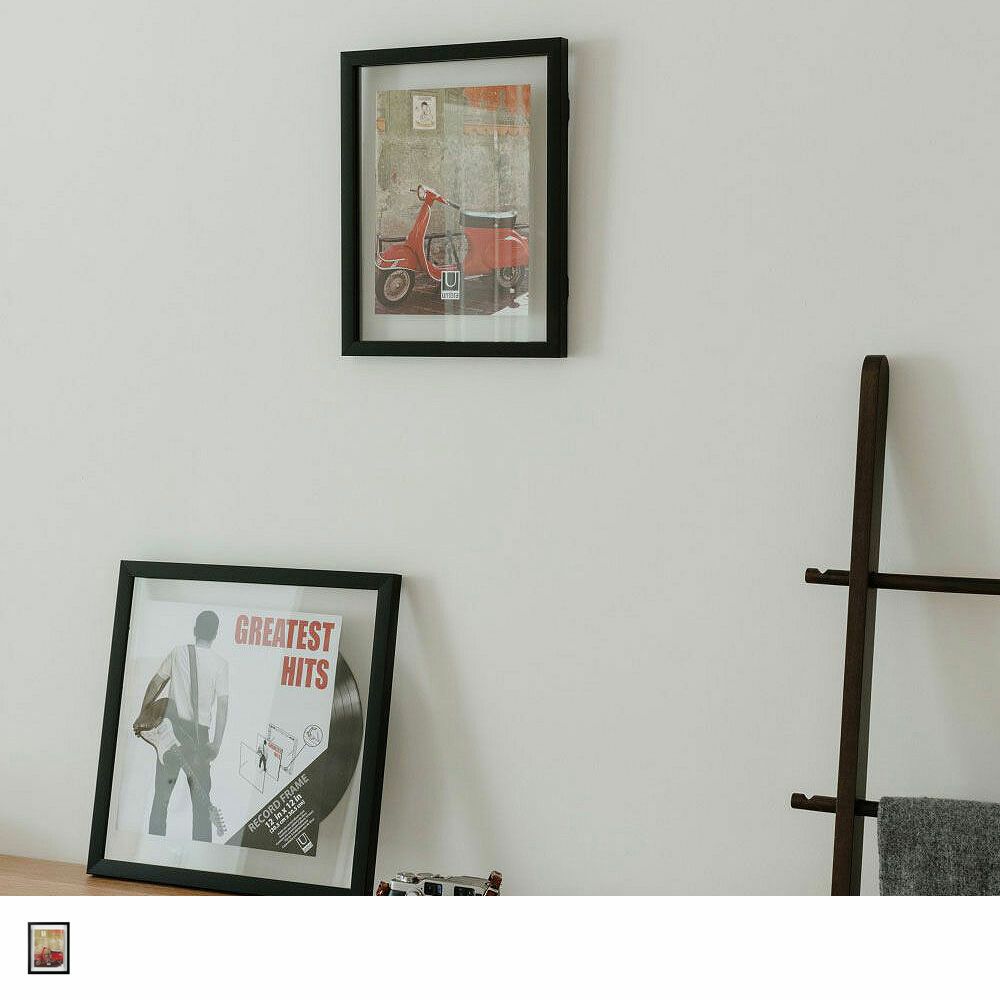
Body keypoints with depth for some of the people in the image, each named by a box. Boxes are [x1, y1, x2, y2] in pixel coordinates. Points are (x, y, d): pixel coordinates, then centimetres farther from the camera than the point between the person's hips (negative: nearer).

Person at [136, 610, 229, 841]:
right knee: (201, 795, 4)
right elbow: (223, 704, -6)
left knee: (162, 792, 7)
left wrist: (142, 716, 14)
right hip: (199, 732, -1)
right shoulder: (220, 664, -1)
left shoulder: (178, 652, 2)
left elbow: (155, 684, 4)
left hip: (171, 727, 1)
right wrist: (217, 742, -4)